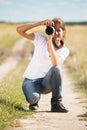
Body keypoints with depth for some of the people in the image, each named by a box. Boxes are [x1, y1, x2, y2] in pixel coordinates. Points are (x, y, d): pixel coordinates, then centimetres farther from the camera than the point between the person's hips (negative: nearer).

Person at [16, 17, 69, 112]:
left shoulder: (64, 50, -2)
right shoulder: (41, 39, -5)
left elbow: (55, 64, -25)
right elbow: (19, 30, -17)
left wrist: (50, 41, -27)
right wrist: (41, 23, -25)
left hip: (46, 82, 1)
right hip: (31, 80, -1)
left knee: (56, 69, -32)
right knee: (33, 98, -35)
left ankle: (56, 103, -17)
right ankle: (34, 101, 6)